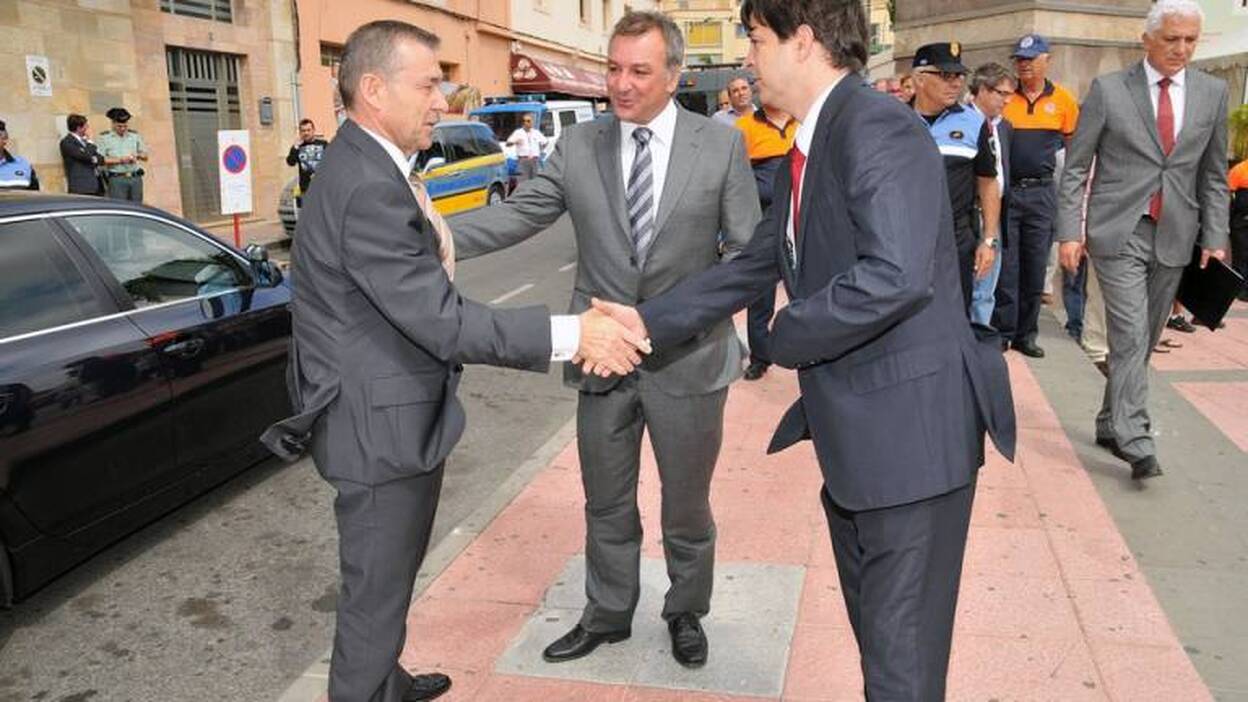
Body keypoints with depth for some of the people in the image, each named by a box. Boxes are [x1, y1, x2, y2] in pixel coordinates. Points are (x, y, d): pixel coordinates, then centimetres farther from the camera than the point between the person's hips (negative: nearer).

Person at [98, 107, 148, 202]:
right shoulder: (105, 137, 2)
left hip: (136, 178, 4)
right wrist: (120, 160, -14)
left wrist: (138, 156, -6)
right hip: (117, 179, -4)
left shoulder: (134, 135, 14)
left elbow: (145, 157, 17)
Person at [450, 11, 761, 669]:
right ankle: (606, 615, 39)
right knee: (606, 505, 17)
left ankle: (685, 614, 40)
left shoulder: (721, 144, -5)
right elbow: (515, 215, -7)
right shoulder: (577, 147, -1)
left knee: (687, 506, 16)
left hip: (689, 359, -1)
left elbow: (748, 249, -4)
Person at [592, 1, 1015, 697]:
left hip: (911, 429, -10)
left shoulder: (878, 129, -18)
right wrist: (648, 320, 14)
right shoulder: (809, 148, 14)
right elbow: (754, 265, 18)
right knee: (874, 631, 24)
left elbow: (896, 275, -31)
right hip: (854, 431, 10)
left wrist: (789, 336, -16)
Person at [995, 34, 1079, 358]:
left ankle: (1026, 334, 16)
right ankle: (1002, 332, 7)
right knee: (1005, 266, -1)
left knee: (1035, 267, 7)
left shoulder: (1063, 99, 3)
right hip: (1005, 190, -1)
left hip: (1042, 193, 1)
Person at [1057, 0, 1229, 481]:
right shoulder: (1108, 90, -2)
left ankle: (1110, 425, 24)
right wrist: (1069, 231, -8)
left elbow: (1213, 175, 11)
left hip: (1174, 238, 4)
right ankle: (1135, 442, -7)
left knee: (1144, 339, 10)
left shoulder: (1212, 93, 8)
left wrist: (1214, 238, 4)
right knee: (1130, 337, -10)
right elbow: (1075, 167, -1)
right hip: (1119, 233, -4)